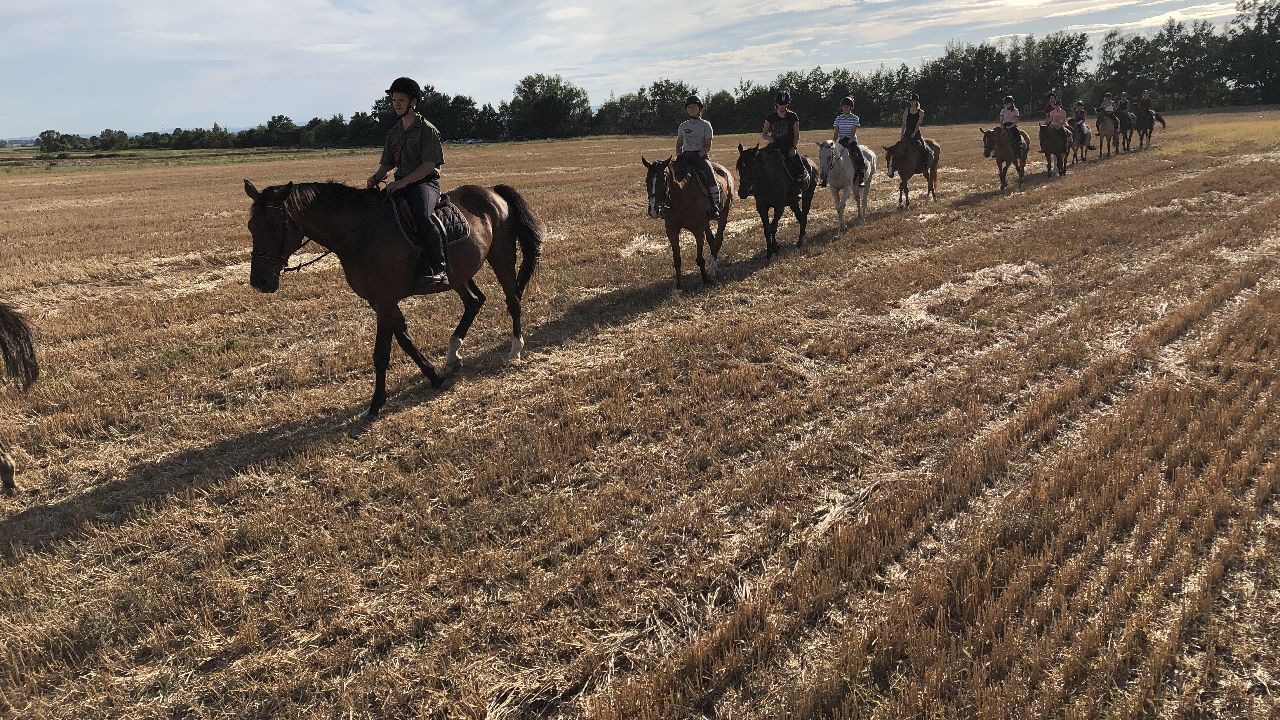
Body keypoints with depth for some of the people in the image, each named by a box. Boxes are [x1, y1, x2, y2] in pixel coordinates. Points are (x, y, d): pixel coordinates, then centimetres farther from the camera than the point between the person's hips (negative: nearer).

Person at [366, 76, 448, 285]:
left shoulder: (427, 130, -3)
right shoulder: (393, 133, 19)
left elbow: (429, 165, -12)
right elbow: (386, 163, 22)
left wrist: (403, 182, -21)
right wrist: (376, 177, -1)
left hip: (425, 182, -7)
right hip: (400, 184, 7)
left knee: (422, 217, -34)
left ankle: (439, 268, -28)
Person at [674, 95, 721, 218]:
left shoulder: (705, 125, 4)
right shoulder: (683, 126, 15)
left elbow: (708, 146, -3)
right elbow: (678, 145, 18)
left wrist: (698, 156, -16)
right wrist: (679, 156, -1)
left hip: (701, 156, -4)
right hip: (686, 157, 4)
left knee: (711, 178, -25)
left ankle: (715, 206, -20)